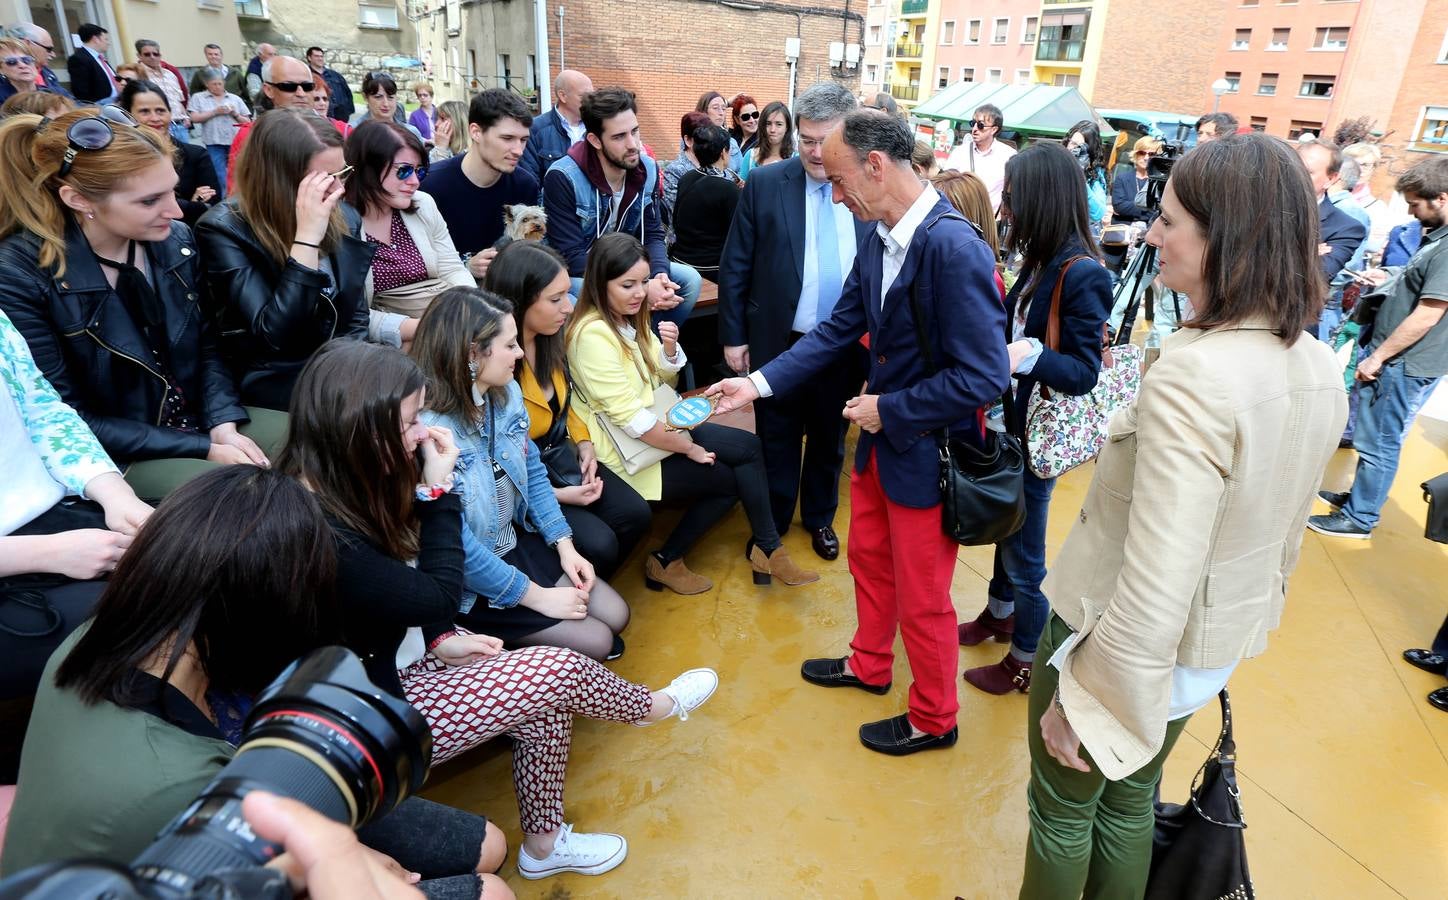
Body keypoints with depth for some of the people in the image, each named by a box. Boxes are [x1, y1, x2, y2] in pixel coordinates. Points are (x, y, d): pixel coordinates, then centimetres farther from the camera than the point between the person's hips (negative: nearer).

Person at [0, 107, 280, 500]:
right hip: (110, 456, -6)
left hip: (202, 420, 6)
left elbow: (206, 345, 7)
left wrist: (224, 426, -12)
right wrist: (203, 449, -20)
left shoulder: (176, 240, -1)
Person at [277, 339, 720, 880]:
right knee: (560, 670, -10)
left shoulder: (328, 489, -5)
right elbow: (438, 597, -23)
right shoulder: (320, 536, -34)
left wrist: (440, 640, -5)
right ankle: (656, 706, 22)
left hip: (392, 658, 8)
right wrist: (438, 489, -19)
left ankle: (544, 844, 21)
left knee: (545, 705, -2)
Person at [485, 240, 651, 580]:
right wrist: (556, 496, -20)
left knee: (635, 514, -6)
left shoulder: (549, 340, -5)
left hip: (561, 458, 8)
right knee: (598, 544, -19)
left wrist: (584, 442, -2)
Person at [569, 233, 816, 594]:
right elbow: (630, 418, -25)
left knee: (748, 448, -2)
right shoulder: (593, 334, -24)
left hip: (658, 426, 9)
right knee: (731, 478, -4)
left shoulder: (629, 317, 4)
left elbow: (661, 377, 12)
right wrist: (689, 449, -15)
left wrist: (670, 348, -11)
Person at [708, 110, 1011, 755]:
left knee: (921, 598, 11)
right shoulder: (878, 238, -1)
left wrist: (889, 410, -19)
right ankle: (868, 666, 52)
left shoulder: (953, 246, -27)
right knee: (869, 559, 26)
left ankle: (932, 719, 36)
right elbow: (839, 328, 7)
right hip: (881, 437, 8)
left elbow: (985, 376, -28)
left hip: (929, 452, -8)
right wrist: (758, 382, 1)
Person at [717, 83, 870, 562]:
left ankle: (820, 518, 41)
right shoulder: (764, 184, -7)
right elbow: (734, 266, -2)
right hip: (780, 342, -1)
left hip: (848, 346, 1)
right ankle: (772, 523, 35)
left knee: (829, 440, 19)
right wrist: (733, 335, -3)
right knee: (777, 440, 14)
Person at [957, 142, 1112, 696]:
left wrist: (1030, 356, -37)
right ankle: (998, 614, 46)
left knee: (1024, 551, 7)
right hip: (1012, 422, 8)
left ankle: (1025, 663, 27)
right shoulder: (1041, 262, 1)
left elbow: (1085, 374, -22)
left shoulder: (1082, 274, -21)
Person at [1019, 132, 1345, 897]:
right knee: (1132, 800, 28)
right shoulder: (1320, 369, -4)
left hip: (1130, 647, -7)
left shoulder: (1192, 375, -31)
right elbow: (1284, 538, 8)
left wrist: (1084, 700, -19)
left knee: (1063, 809, 18)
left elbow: (1155, 588, -31)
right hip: (1216, 649, 8)